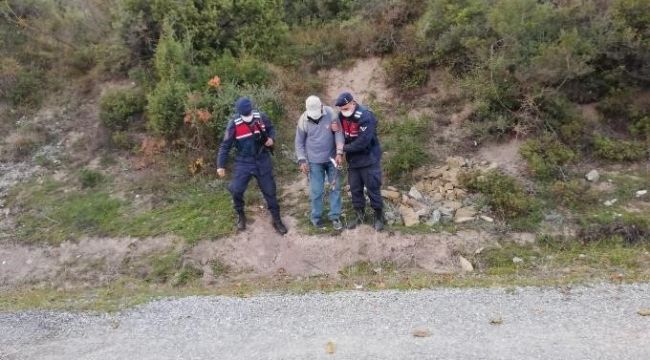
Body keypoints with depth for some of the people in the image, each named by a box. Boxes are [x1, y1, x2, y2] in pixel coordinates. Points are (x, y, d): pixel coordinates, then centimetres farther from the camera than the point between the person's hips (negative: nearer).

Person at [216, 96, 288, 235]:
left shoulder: (261, 117, -10)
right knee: (236, 190, -9)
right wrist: (220, 165, -10)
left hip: (262, 161, 2)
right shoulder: (234, 124, -15)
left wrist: (271, 138, -12)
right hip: (244, 162, -1)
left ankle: (277, 220, 24)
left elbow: (271, 128, 10)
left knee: (270, 190, 8)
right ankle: (240, 215, 20)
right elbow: (225, 145, -8)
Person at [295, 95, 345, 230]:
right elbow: (299, 142, -2)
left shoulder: (330, 113, -14)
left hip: (332, 158, 1)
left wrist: (339, 153, -19)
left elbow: (338, 133, -12)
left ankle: (334, 216, 22)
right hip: (314, 161, -1)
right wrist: (302, 161, -8)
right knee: (316, 190, 4)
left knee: (335, 187, 8)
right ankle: (316, 217, 21)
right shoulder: (303, 120, -12)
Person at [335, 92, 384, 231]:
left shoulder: (365, 116, -23)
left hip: (369, 159, -6)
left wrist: (344, 148, -16)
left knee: (373, 189, 3)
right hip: (353, 160, 6)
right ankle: (359, 215, 28)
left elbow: (363, 142, -27)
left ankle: (379, 216, 18)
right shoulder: (342, 115, -1)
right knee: (355, 189, 13)